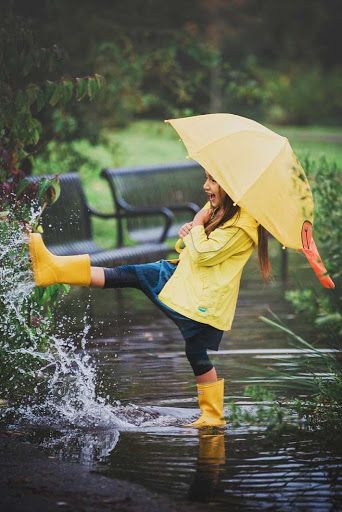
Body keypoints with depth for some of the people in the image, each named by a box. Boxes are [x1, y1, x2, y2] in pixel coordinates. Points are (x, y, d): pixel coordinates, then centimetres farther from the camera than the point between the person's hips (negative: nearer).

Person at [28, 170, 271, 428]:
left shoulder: (242, 225, -19)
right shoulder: (216, 208, 10)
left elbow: (204, 254, -23)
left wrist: (197, 225, -9)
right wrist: (189, 232, 0)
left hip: (205, 300, -9)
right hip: (183, 272, 9)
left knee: (196, 353, -2)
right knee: (129, 275, 2)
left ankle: (213, 416, 11)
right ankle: (56, 268, 0)